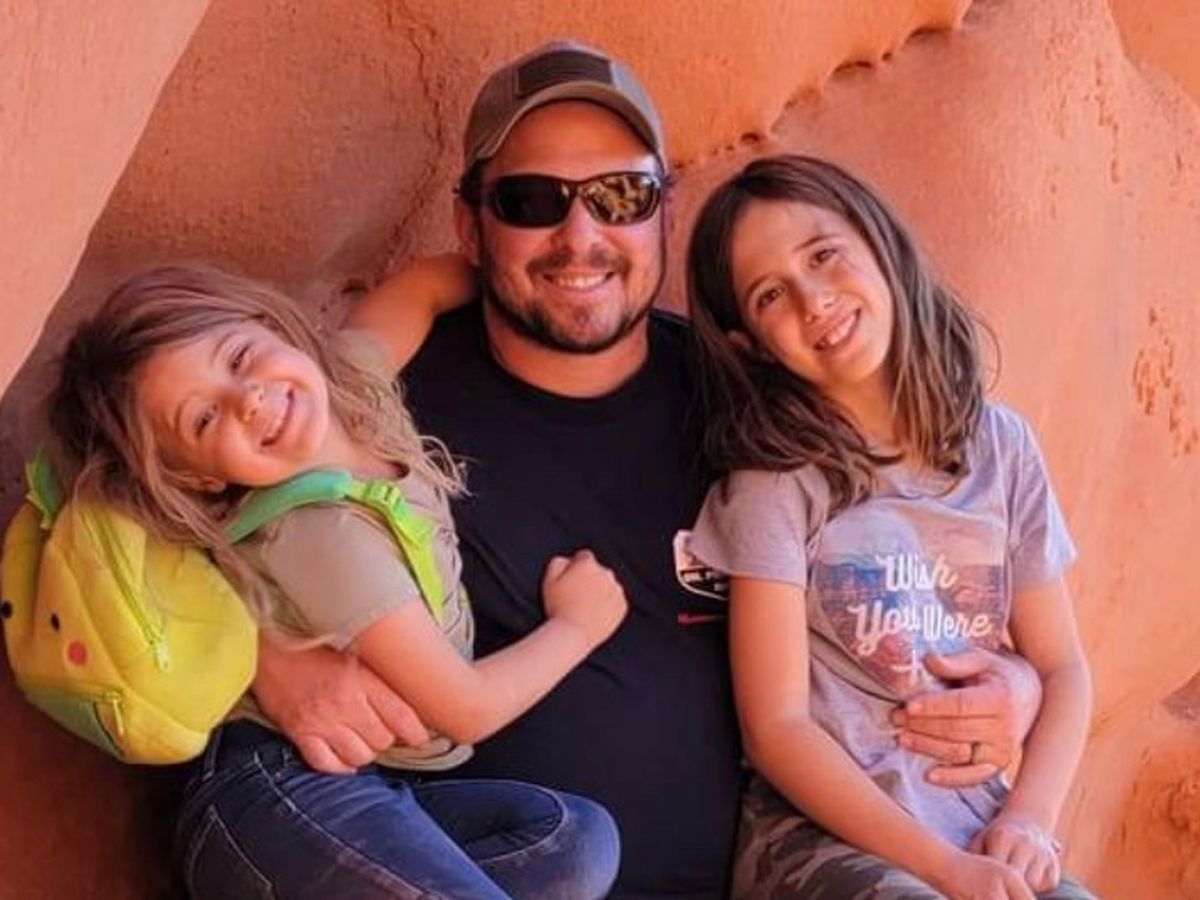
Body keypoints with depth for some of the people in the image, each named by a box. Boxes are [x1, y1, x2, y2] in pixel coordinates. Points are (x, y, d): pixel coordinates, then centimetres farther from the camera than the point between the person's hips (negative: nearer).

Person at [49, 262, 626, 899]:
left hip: (374, 790, 9)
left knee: (578, 840, -15)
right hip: (287, 798, -9)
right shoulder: (328, 535, -20)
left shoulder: (355, 368, 2)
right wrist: (578, 624, 3)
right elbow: (467, 710, -12)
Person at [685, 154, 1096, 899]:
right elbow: (777, 727, -9)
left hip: (982, 837, 4)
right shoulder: (775, 479, -6)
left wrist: (1028, 819, -7)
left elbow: (1061, 668, 10)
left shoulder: (1001, 447, 5)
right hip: (825, 838, -4)